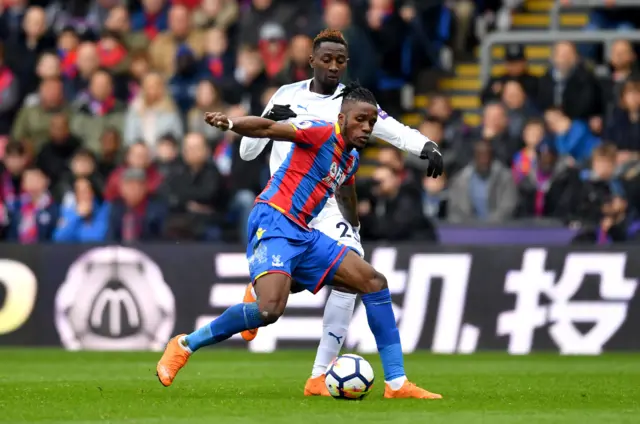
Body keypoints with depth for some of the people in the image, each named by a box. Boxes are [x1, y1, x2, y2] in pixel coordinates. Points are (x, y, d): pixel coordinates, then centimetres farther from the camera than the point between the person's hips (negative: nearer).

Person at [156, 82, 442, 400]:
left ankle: (396, 383, 7)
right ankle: (185, 345, -10)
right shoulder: (323, 133, -7)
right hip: (273, 222, -10)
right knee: (270, 310, -30)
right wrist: (231, 124, -36)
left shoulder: (351, 159, 19)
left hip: (302, 235, 10)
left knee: (374, 282, 5)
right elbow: (269, 128, -18)